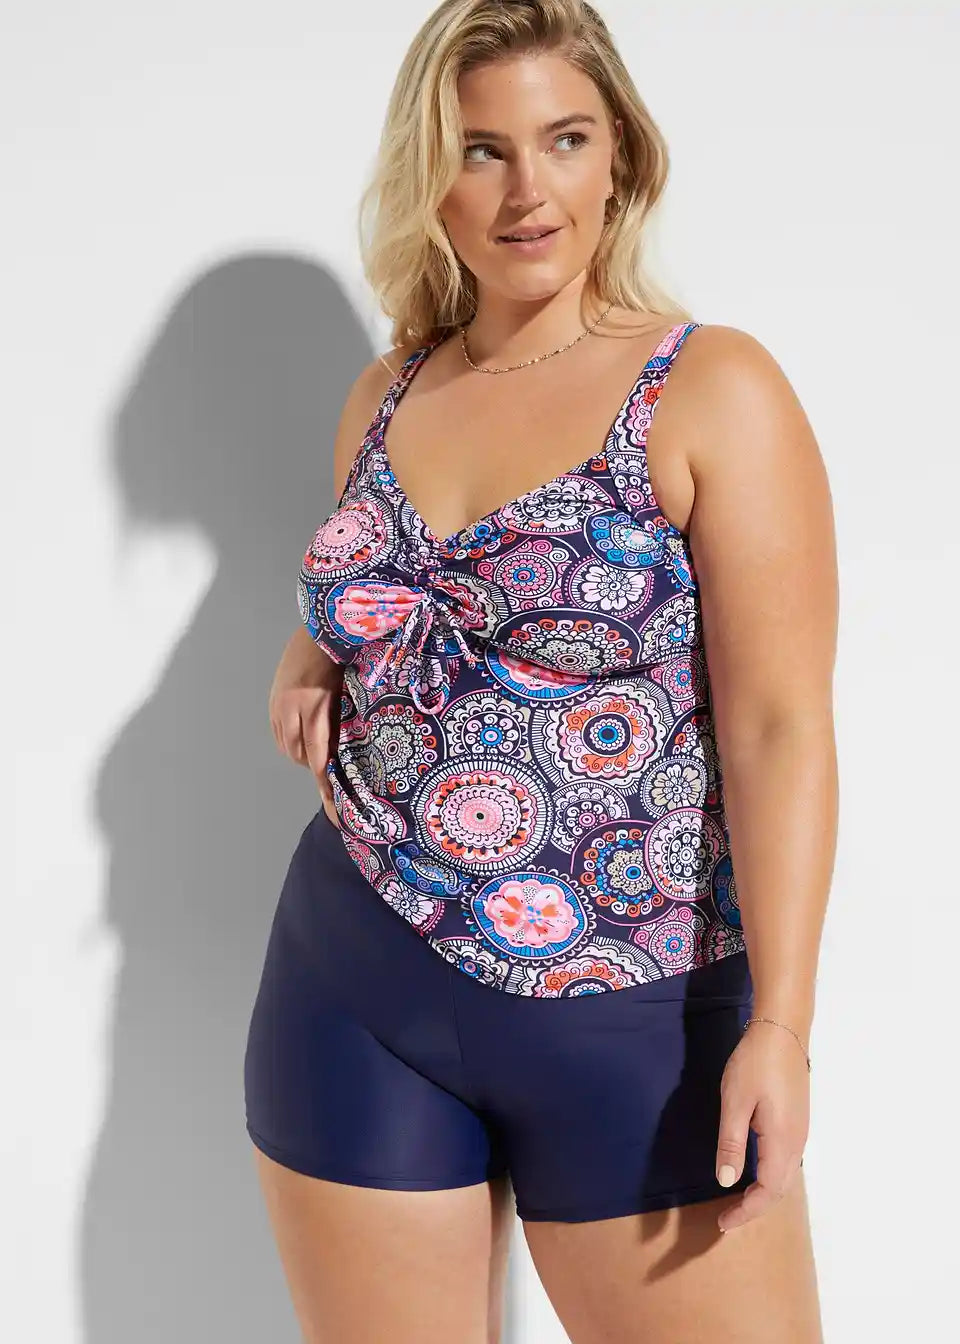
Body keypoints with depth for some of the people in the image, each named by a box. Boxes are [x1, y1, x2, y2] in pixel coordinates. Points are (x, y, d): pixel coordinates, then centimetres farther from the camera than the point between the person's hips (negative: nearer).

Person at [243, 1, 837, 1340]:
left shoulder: (713, 391, -7)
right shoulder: (383, 398, 8)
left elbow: (780, 728, -12)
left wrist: (780, 1023, -19)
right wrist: (309, 668, 3)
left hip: (639, 1016, -4)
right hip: (356, 995, 5)